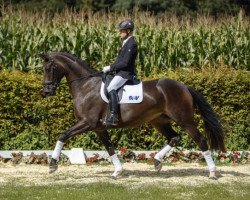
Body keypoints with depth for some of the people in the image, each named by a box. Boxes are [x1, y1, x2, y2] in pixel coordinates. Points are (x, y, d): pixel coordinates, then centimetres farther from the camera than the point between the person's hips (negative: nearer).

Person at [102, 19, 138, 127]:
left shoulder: (131, 44, -16)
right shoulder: (126, 42, 16)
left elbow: (125, 63, -22)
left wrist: (110, 68, -16)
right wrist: (110, 68, 10)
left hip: (126, 73, -11)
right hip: (121, 72, 11)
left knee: (111, 88, -28)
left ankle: (113, 116, -35)